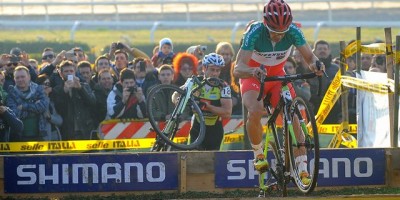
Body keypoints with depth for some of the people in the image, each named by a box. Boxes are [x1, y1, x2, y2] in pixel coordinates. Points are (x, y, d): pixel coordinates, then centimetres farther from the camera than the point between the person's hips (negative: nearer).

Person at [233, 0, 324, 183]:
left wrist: (315, 64, -44)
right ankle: (258, 154, -6)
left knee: (292, 117, -15)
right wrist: (252, 71, -60)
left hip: (277, 76, 3)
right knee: (255, 112, -31)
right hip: (253, 78, -3)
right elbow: (238, 69, -37)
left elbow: (309, 56, -19)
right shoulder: (255, 32, -32)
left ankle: (302, 169, -10)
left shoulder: (293, 31, -23)